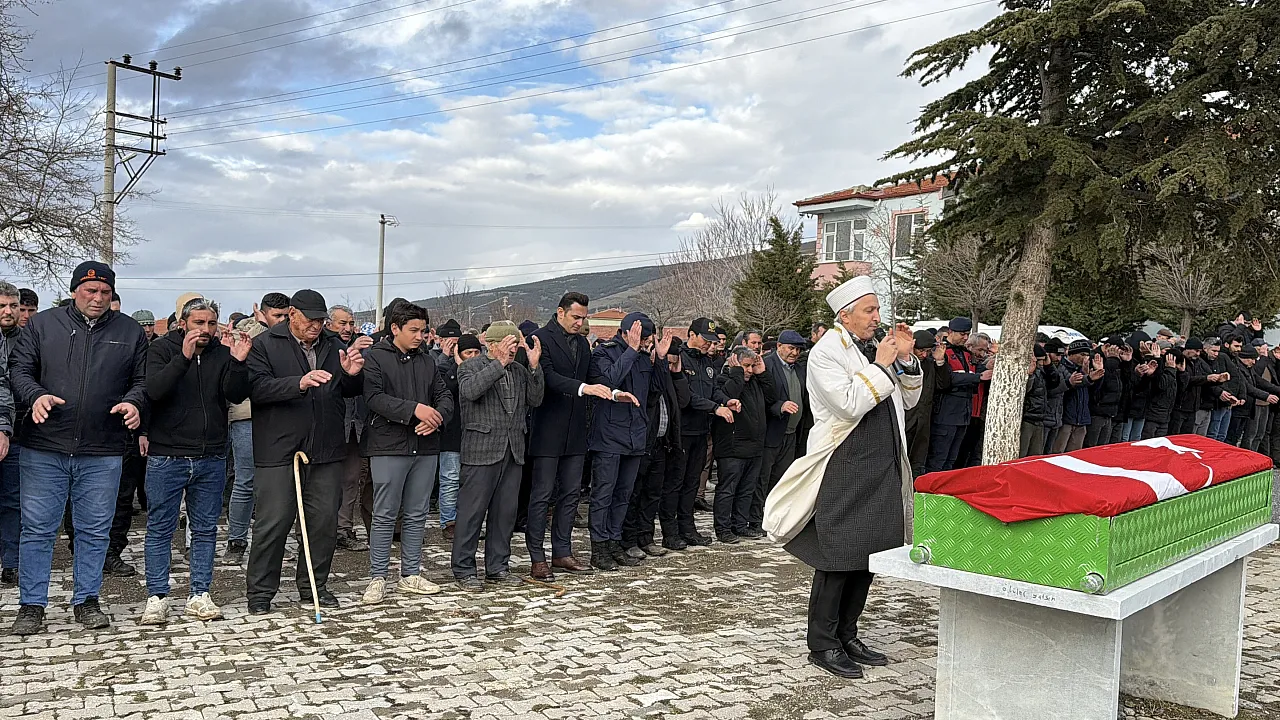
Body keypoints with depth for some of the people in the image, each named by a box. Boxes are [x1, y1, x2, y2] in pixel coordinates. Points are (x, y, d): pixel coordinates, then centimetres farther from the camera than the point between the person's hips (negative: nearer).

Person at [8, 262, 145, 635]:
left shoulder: (130, 332, 7)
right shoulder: (43, 324, 5)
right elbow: (19, 370, 5)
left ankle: (86, 600, 22)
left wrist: (133, 402, -11)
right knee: (37, 529, 5)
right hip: (44, 449, 0)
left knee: (95, 531, 9)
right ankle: (32, 605, 18)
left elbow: (143, 380, 9)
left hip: (103, 453, 1)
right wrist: (36, 395, -15)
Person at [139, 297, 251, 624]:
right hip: (166, 455, -3)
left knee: (205, 529, 9)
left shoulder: (222, 353, 5)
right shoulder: (162, 349, -2)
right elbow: (153, 390, -18)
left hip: (211, 458, 3)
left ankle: (199, 595, 18)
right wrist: (184, 357, -28)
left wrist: (238, 364, -21)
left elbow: (236, 396, -6)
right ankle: (157, 597, 13)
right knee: (160, 529, 4)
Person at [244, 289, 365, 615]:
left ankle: (313, 586, 24)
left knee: (325, 521, 9)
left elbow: (350, 391, 20)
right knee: (273, 523, -1)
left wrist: (352, 374, -3)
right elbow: (257, 387, -15)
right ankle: (260, 592, 12)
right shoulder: (265, 344, -1)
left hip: (326, 451, 5)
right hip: (278, 450, -5)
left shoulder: (333, 346, 14)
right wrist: (300, 382, -27)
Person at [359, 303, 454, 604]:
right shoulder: (375, 358, -3)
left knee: (417, 515, 11)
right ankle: (377, 579, 7)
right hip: (388, 446, -6)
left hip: (425, 446, 6)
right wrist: (414, 409, -23)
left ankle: (411, 575, 20)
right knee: (385, 515, -1)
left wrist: (437, 417, -9)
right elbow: (374, 397, -15)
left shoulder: (428, 361, 15)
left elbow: (445, 396, 13)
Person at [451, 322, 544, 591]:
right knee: (472, 511, -2)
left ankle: (498, 567, 21)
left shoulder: (519, 370, 16)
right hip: (481, 450, -6)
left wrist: (535, 367, -6)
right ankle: (463, 570, 8)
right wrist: (499, 362, -23)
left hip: (513, 451, 6)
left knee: (505, 512, 10)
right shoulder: (472, 366, -1)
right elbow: (469, 391, -21)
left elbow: (535, 400, 5)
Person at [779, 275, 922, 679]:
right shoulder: (826, 353, -9)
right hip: (844, 470, -8)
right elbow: (850, 404, -22)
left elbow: (909, 400, 18)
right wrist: (882, 366, -14)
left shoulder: (875, 349, 14)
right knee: (838, 558, -2)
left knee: (870, 554, 12)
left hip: (882, 468, 8)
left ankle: (847, 635, 25)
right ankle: (822, 644, 9)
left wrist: (906, 361, 3)